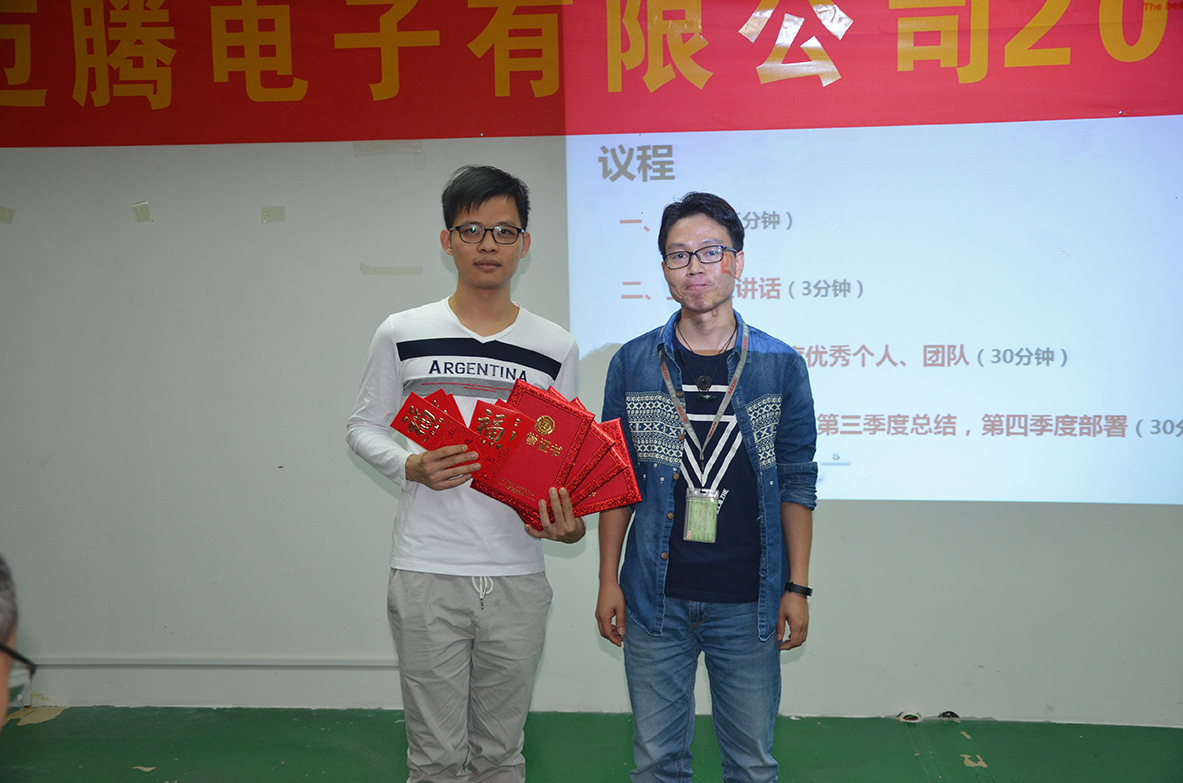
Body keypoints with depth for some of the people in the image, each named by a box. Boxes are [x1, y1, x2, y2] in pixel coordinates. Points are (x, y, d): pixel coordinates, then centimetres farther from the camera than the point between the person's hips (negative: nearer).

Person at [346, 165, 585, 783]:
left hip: (518, 575, 2)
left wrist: (568, 520, -10)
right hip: (426, 573, -1)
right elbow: (363, 426, 8)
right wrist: (411, 467, -12)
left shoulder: (556, 348, 4)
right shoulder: (402, 334, 1)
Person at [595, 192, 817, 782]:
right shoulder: (632, 363, 1)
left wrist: (797, 587, 0)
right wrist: (608, 580, 2)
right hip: (654, 600, 1)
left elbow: (797, 484, 4)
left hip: (748, 603, 0)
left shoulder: (781, 366, 0)